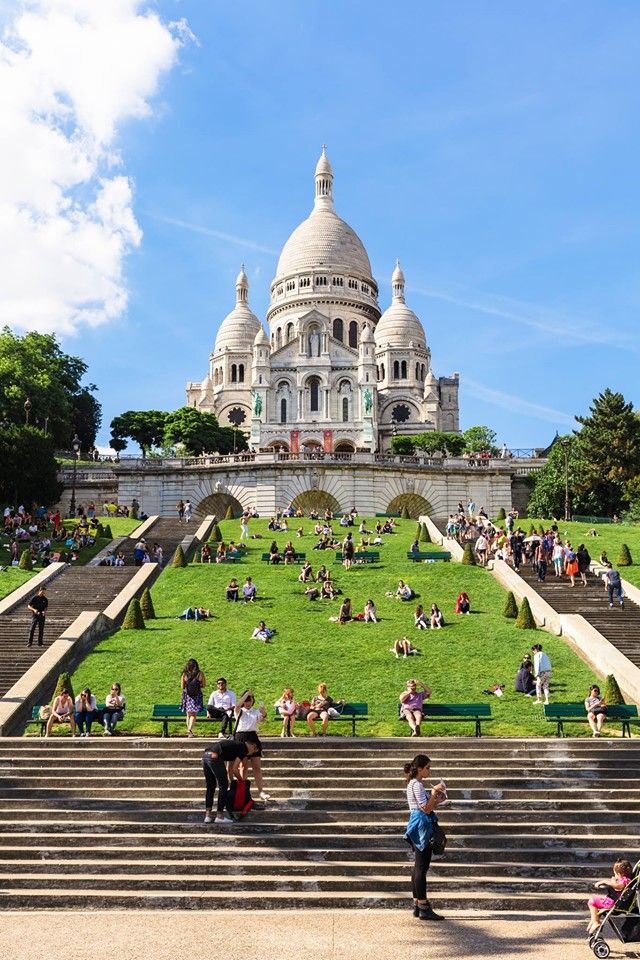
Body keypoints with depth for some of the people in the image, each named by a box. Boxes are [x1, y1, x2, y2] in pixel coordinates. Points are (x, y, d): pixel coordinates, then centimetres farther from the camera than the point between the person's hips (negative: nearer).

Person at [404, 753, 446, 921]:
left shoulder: (414, 784, 16)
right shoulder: (417, 785, -15)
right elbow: (426, 809, -19)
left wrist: (436, 798, 12)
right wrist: (435, 793, -14)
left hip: (418, 828, 10)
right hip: (421, 827, -10)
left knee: (418, 868, 12)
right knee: (422, 868, -7)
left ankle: (417, 905, 16)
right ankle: (424, 909, -4)